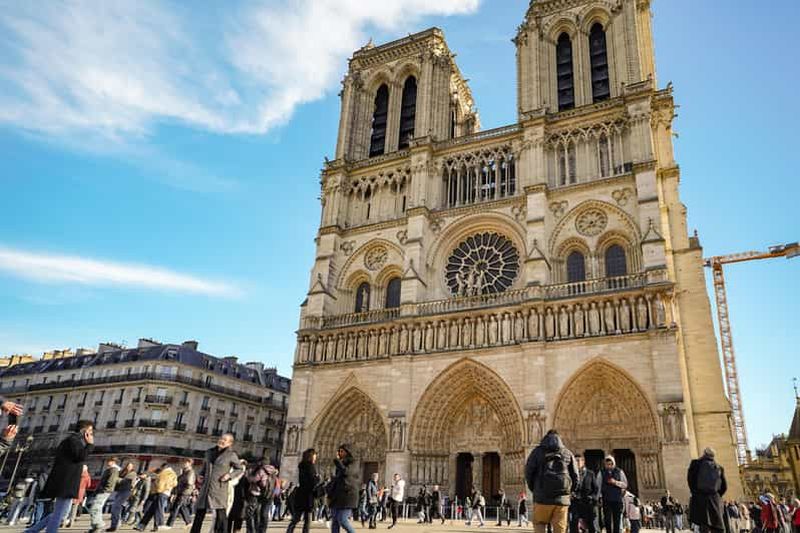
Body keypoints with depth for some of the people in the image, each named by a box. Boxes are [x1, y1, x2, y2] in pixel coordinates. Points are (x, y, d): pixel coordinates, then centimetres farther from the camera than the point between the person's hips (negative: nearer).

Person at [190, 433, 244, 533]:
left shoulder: (231, 455, -4)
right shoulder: (209, 452, 9)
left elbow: (239, 469, 4)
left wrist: (229, 475, -11)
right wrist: (201, 474, 8)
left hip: (219, 488, -5)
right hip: (206, 487, 5)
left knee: (220, 514, -8)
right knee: (199, 513, 10)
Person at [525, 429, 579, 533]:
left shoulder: (538, 451, 6)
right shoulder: (568, 453, 12)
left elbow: (528, 472, 1)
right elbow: (575, 477, 8)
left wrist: (534, 489, 14)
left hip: (542, 497, -1)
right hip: (562, 499, 2)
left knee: (539, 523, 15)